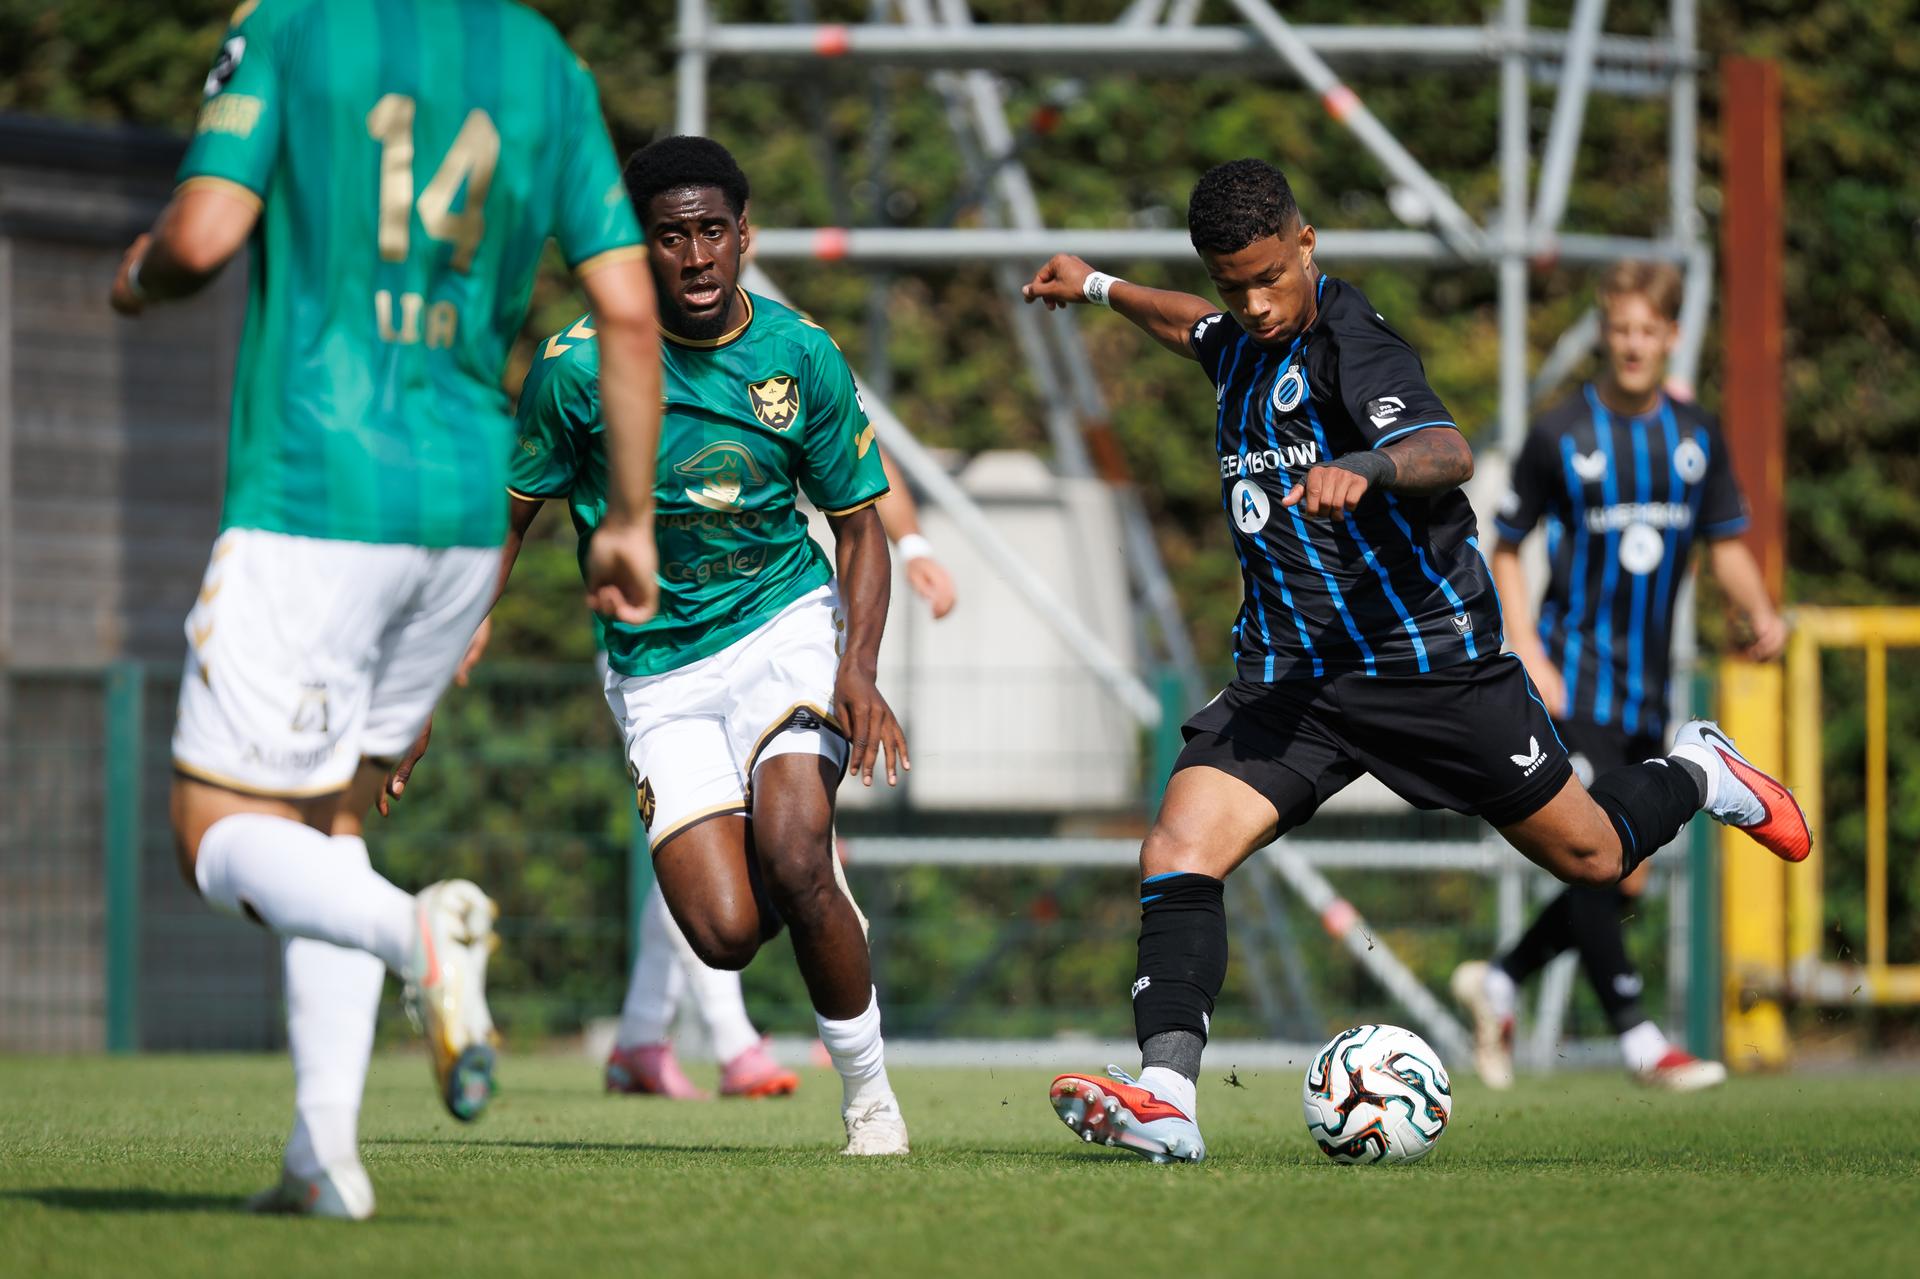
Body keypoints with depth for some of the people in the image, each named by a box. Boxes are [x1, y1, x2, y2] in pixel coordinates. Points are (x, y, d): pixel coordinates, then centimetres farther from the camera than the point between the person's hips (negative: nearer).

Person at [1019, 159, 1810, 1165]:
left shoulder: (1348, 339, -16)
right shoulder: (1247, 345, 9)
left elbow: (1445, 451, -35)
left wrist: (1362, 468, -54)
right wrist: (1100, 289, 42)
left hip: (1426, 657, -6)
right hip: (1288, 673, 6)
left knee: (1590, 855, 9)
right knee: (1179, 848, -18)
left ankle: (1697, 776, 41)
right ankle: (1164, 1097, -27)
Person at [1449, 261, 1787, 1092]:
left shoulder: (1697, 438, 8)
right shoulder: (1561, 435, -4)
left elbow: (1726, 544, 15)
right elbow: (1505, 549, 1)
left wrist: (1758, 612, -5)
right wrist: (1529, 656, -10)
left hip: (1646, 694, 5)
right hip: (1574, 678, -5)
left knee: (1621, 886, 7)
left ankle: (1497, 985, 26)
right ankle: (1638, 1040, -11)